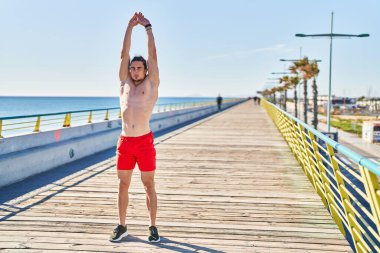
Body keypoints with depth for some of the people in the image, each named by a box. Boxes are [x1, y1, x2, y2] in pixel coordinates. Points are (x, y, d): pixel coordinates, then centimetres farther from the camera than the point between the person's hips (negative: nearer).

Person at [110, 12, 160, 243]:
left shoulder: (151, 84, 5)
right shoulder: (125, 83, 14)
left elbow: (153, 55, 2)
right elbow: (124, 54, 11)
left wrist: (148, 27, 6)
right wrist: (130, 27, 9)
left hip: (144, 141, -3)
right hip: (125, 141, 3)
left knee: (149, 185, 3)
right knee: (123, 185, 8)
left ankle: (153, 227, 11)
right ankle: (122, 226, 18)